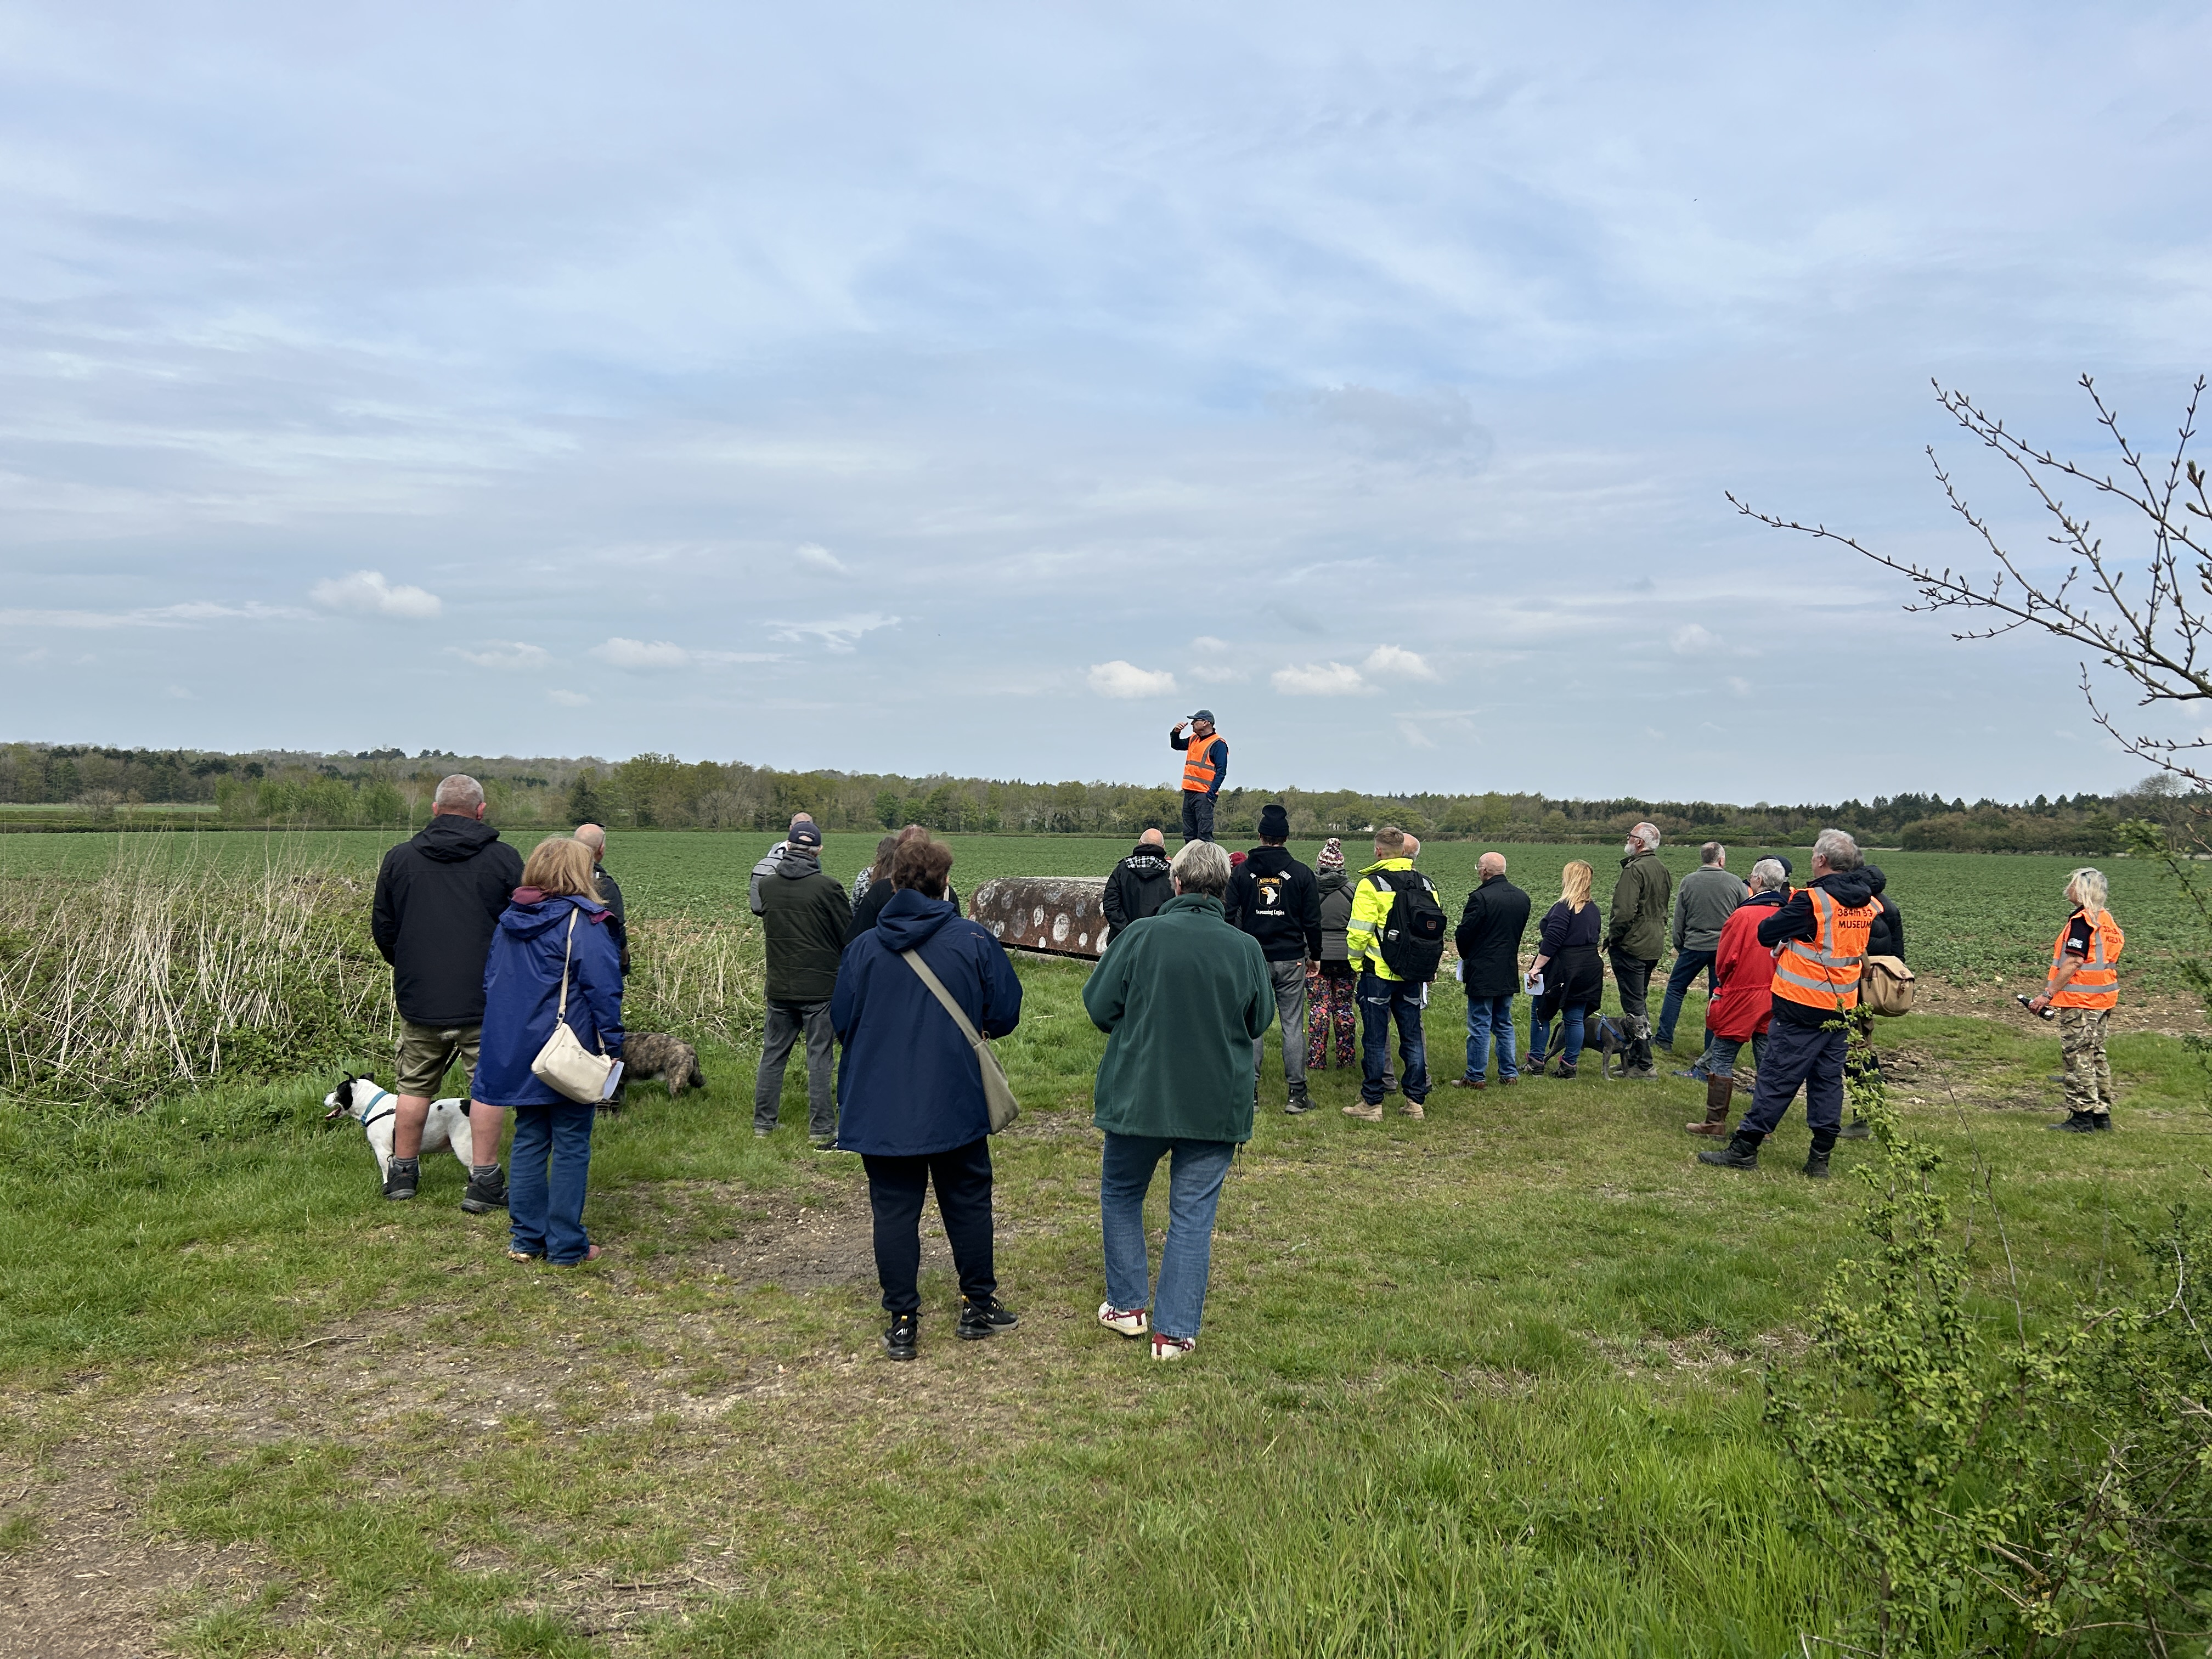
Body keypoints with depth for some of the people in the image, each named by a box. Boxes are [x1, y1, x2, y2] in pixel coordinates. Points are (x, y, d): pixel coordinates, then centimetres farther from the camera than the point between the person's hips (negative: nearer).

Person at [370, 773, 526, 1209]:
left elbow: (382, 930, 11)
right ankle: (484, 1182, 4)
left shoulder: (398, 858, 4)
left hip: (419, 997, 3)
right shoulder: (504, 859, -5)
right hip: (486, 999, -3)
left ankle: (402, 1172, 25)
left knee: (414, 1086, 16)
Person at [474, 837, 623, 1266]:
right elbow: (603, 989, -15)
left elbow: (491, 985, 17)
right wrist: (612, 1045, -10)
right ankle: (566, 1245, 6)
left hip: (517, 1054, 7)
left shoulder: (509, 922, 10)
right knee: (571, 1147, 1)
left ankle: (526, 1238, 19)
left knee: (529, 1142, 15)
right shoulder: (583, 922, -12)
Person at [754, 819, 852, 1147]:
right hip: (820, 987, -4)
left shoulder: (767, 885, 0)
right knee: (819, 1058, 1)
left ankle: (762, 1122, 22)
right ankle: (822, 1130, 4)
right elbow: (849, 937, -8)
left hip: (778, 986, 4)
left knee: (773, 1053, 15)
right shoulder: (827, 887, -14)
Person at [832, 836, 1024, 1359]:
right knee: (968, 1202, 15)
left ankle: (902, 1322, 12)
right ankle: (978, 1305, 26)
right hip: (956, 1104, 0)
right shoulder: (975, 940, -7)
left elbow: (840, 1023, 1)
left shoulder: (863, 947, -5)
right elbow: (1005, 1014, -3)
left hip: (881, 1109, 0)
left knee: (894, 1210, 8)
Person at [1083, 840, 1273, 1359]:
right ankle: (1175, 1331, 12)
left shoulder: (1142, 935, -13)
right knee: (1193, 1214, 10)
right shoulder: (1246, 949, -7)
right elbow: (1260, 1022, 6)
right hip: (1216, 1104, 1)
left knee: (1121, 1195, 21)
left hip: (1139, 1096, -1)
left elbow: (1098, 1005, -5)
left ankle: (1127, 1306, 28)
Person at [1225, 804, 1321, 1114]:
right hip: (1291, 960, -1)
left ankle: (1249, 1091, 6)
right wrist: (1315, 954, 14)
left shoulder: (1242, 871, 1)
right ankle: (1297, 1094, 4)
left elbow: (1229, 915, 2)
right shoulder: (1302, 873, -1)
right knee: (1293, 1026, 2)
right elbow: (1312, 921, 2)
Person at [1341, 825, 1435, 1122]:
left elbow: (1359, 932, -14)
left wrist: (1355, 962, 2)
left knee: (1375, 1039, 2)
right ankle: (1416, 1101, 16)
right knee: (1413, 1036, 12)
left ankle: (1372, 1103, 6)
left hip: (1378, 972, -5)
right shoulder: (1425, 884, 6)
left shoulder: (1371, 884, -12)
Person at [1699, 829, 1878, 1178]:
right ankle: (1820, 1159, 14)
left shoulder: (1813, 901, -17)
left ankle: (1744, 1148, 3)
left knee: (1777, 1077, -2)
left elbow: (1766, 934, -10)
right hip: (1842, 1008, 7)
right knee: (1828, 1080, 11)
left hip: (1802, 1007, -7)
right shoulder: (1868, 904, 5)